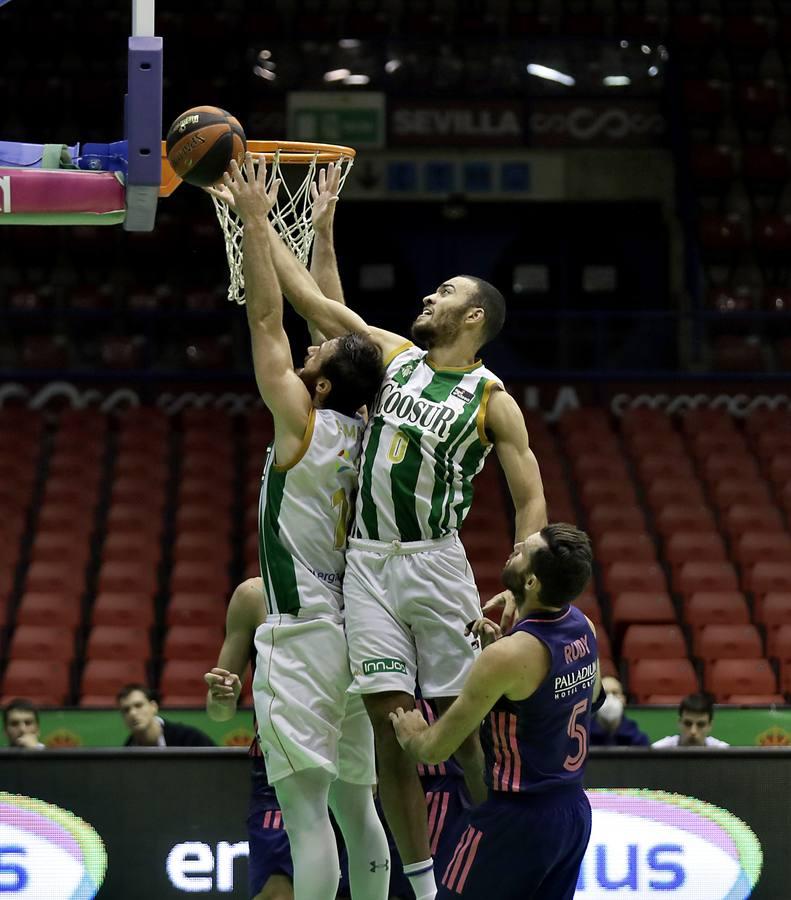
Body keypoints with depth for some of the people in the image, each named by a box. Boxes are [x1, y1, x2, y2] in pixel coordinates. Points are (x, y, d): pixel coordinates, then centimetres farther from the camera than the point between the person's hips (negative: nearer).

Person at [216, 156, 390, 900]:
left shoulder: (303, 424, -10)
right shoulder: (359, 432, 8)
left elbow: (266, 317, -8)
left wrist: (255, 222, -2)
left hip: (300, 631, -8)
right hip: (350, 631, 8)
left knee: (305, 805, -12)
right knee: (354, 802, 13)